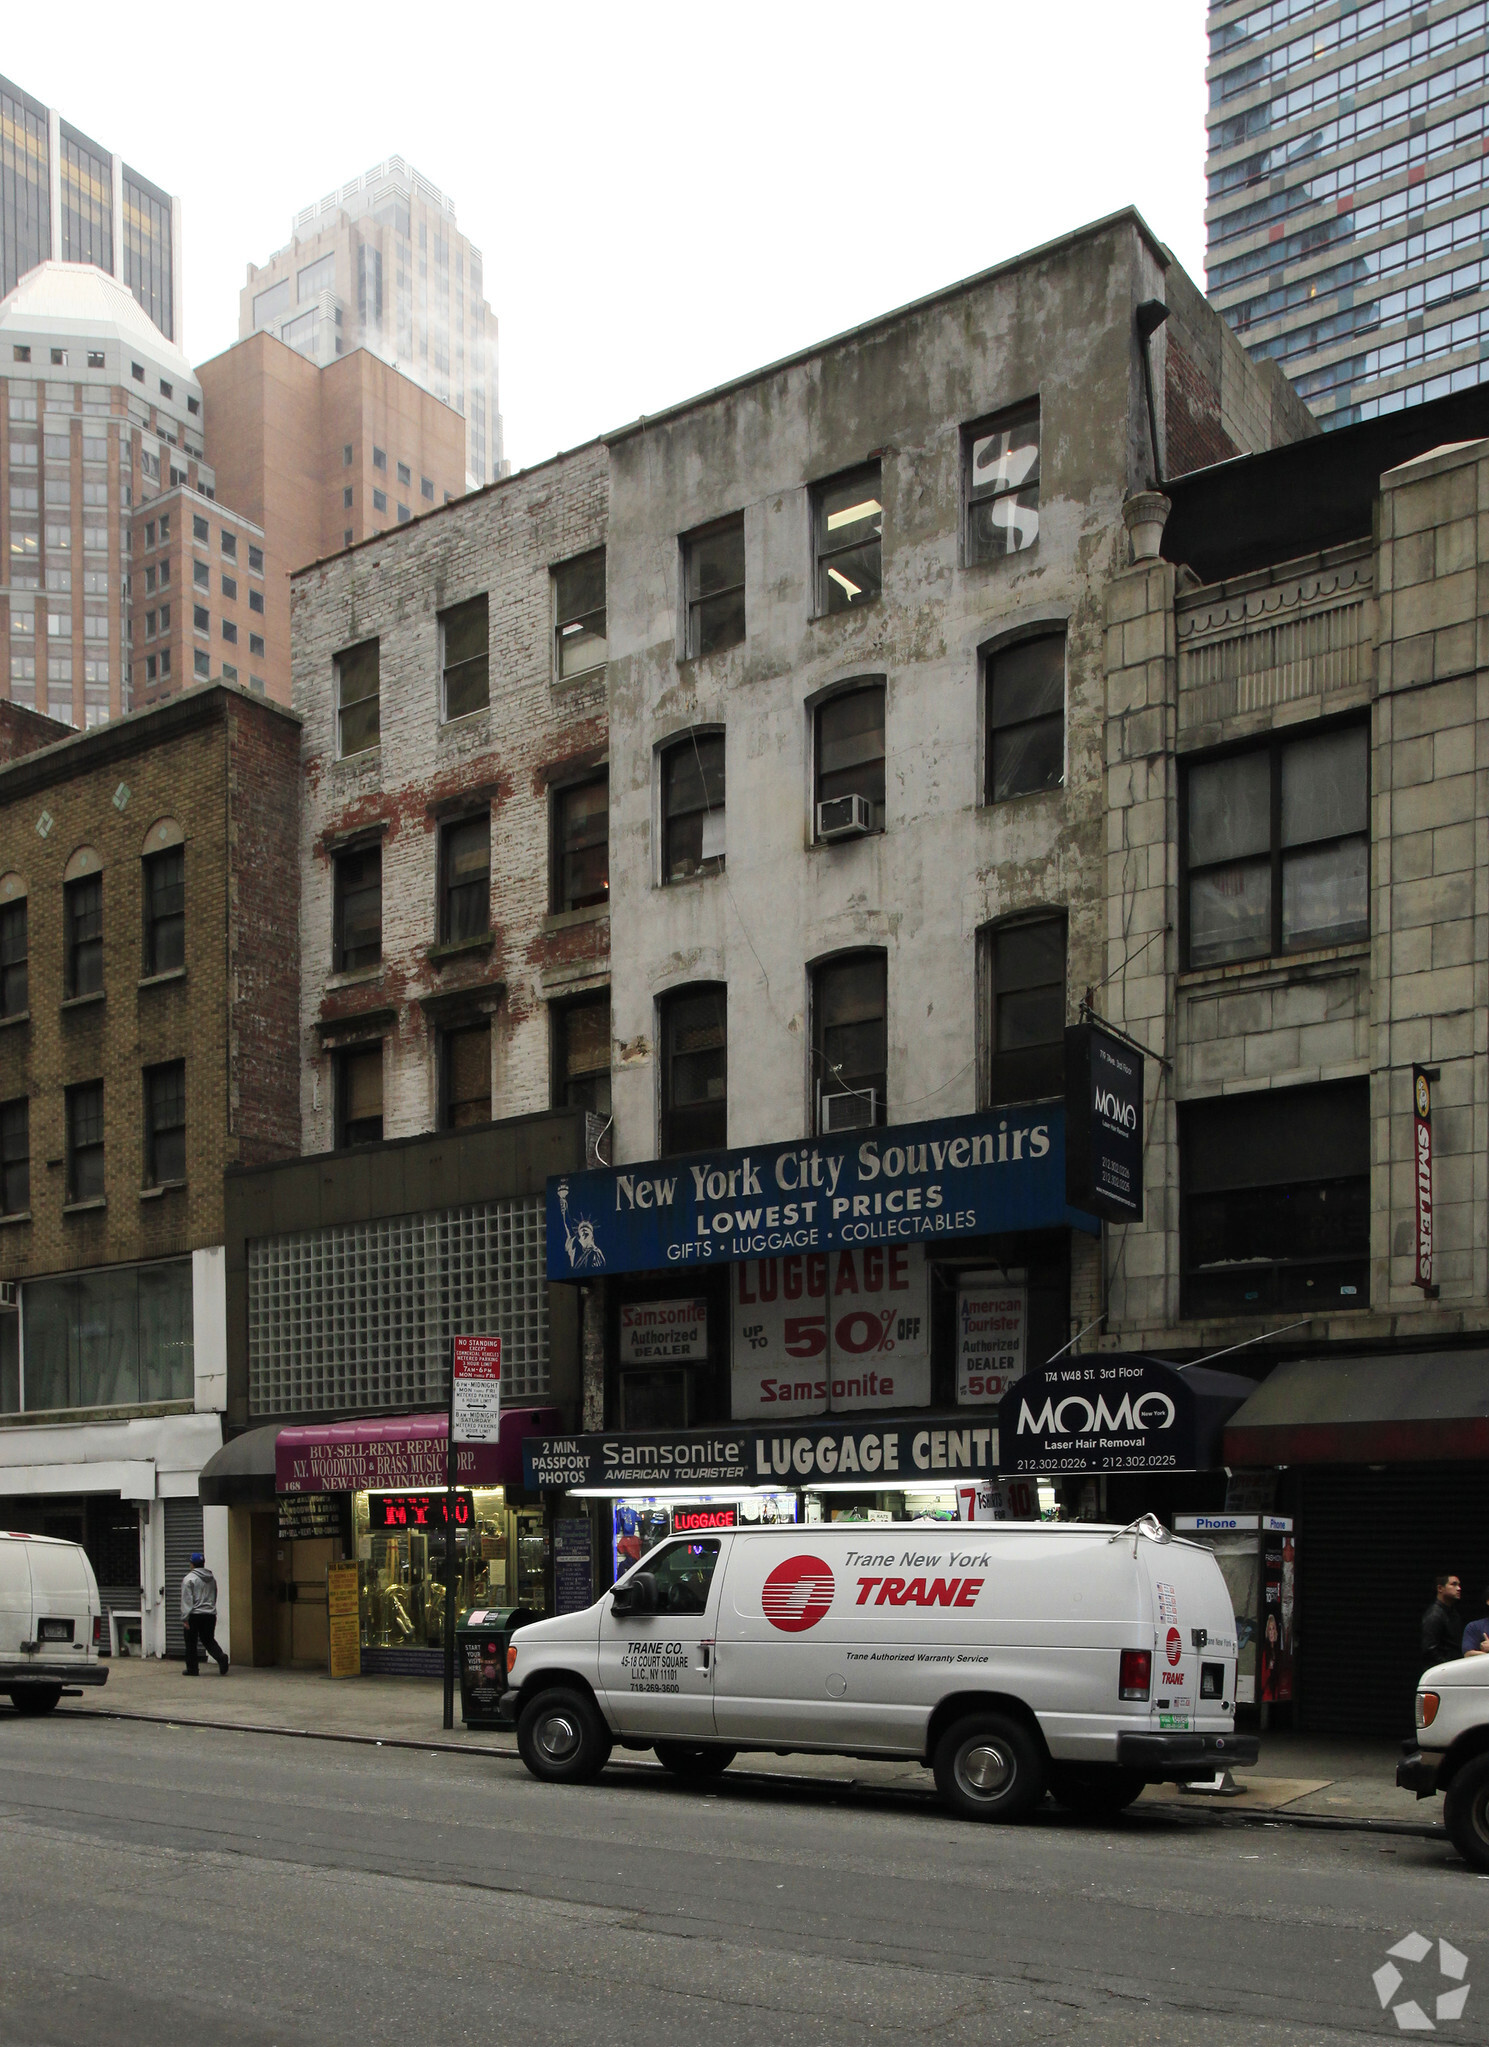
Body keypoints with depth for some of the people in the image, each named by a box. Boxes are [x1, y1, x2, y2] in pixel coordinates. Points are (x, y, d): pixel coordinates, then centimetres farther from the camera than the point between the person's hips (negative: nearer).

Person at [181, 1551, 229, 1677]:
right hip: (210, 1614, 6)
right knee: (208, 1640, 13)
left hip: (194, 1615, -6)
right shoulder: (212, 1579, 13)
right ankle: (221, 1656, -11)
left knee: (191, 1643, 6)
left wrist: (185, 1618, -12)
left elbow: (186, 1600, -12)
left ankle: (192, 1669, 10)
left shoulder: (189, 1578, -8)